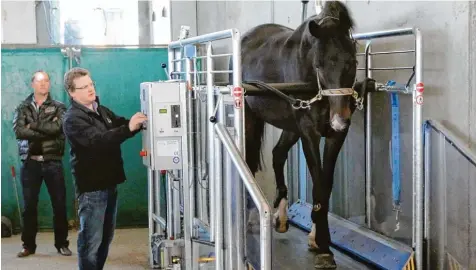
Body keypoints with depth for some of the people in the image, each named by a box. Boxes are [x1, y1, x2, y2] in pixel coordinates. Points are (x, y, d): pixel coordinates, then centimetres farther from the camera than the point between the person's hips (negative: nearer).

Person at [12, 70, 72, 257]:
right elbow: (18, 131, -10)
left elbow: (57, 127, -15)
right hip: (30, 162, 1)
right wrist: (46, 131, -13)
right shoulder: (22, 108, 8)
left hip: (53, 162, -1)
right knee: (29, 205, 5)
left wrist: (32, 125, -10)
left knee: (59, 204, 2)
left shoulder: (58, 107, 5)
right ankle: (28, 245, 15)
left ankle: (62, 243, 13)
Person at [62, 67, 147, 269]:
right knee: (91, 240, -5)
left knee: (106, 237, 17)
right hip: (91, 186, -8)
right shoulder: (73, 118, -14)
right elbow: (97, 140, -29)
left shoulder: (102, 111, 11)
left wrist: (136, 122, -4)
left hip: (109, 182, 9)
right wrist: (128, 127, -41)